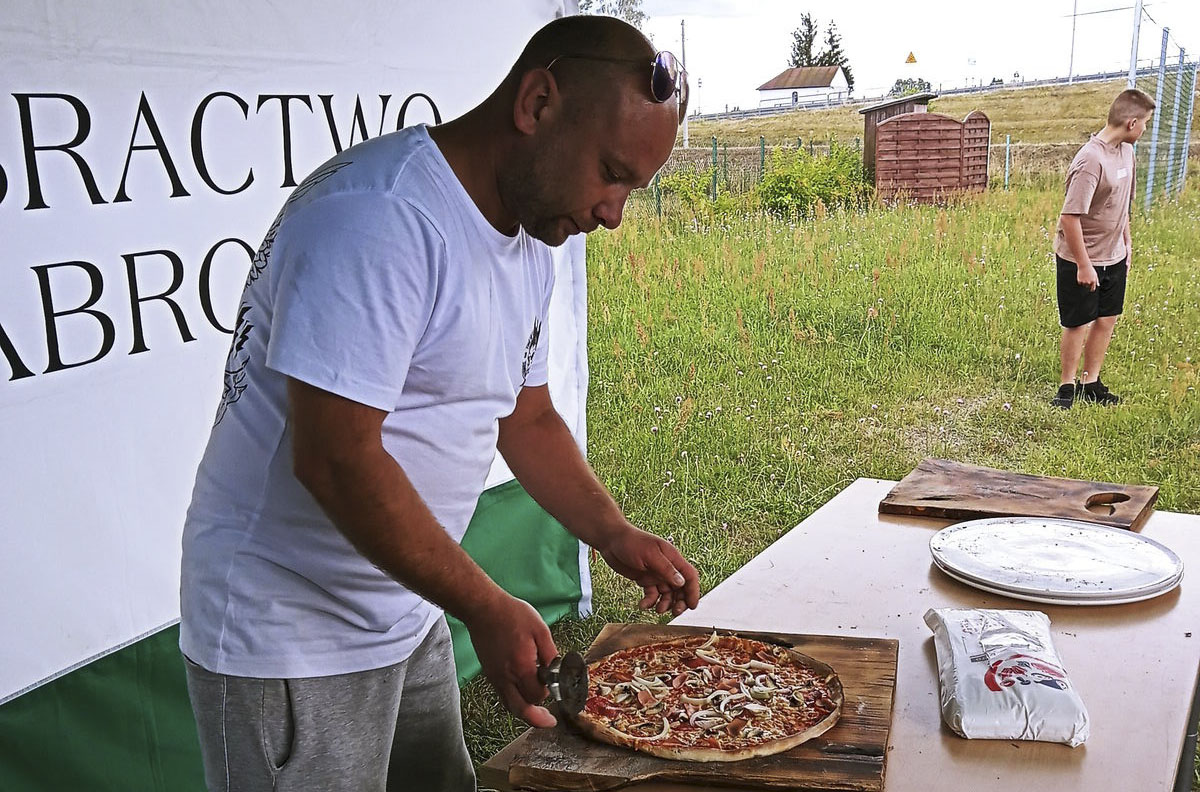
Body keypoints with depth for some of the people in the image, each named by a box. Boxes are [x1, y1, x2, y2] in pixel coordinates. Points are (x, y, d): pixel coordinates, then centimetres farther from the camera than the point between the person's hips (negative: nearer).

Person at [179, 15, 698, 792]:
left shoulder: (530, 245, 6)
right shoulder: (378, 217, -25)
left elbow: (527, 419, 15)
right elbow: (335, 460, -28)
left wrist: (615, 536, 3)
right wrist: (485, 606, -24)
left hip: (409, 612, 9)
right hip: (289, 636, -8)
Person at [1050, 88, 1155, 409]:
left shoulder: (1125, 150, 3)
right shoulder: (1091, 160, -25)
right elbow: (1070, 216, -26)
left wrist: (1127, 242, 19)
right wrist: (1084, 265, -22)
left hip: (1114, 256, 8)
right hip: (1082, 260, -8)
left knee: (1107, 319, 13)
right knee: (1078, 325, 4)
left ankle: (1091, 383, 27)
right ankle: (1067, 386, 21)